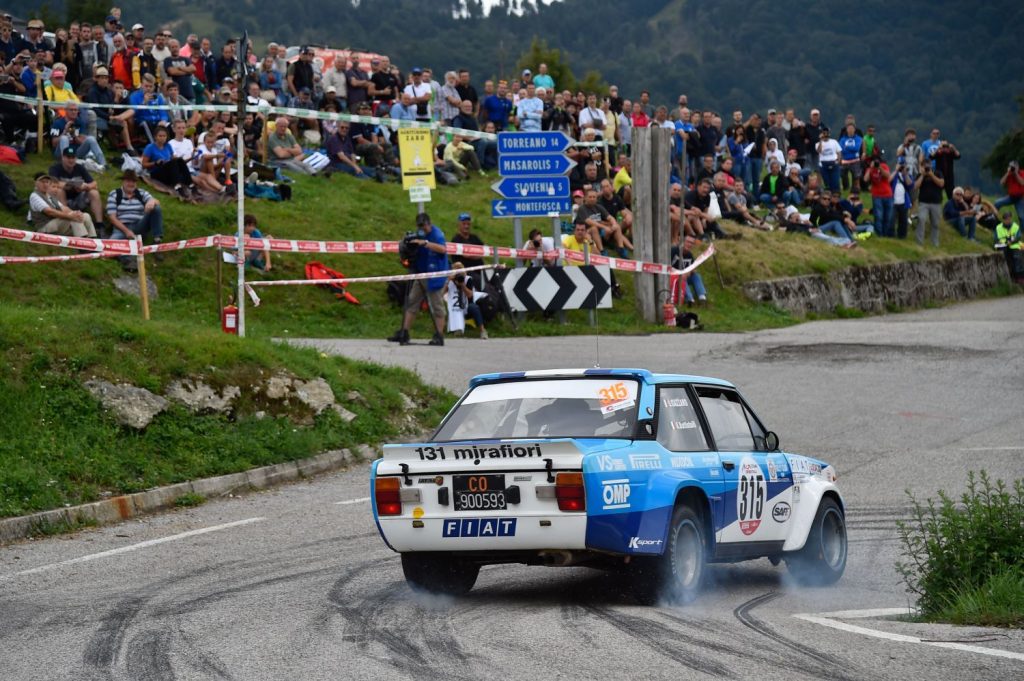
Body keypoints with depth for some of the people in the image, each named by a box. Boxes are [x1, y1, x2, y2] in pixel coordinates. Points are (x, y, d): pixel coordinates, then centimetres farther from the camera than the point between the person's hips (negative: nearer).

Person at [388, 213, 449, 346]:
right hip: (419, 275, 8)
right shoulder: (418, 235, 9)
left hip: (434, 276, -8)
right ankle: (404, 333, 10)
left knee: (436, 305, -4)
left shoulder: (436, 234, -13)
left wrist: (425, 243, -38)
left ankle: (439, 336, -2)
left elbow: (443, 249, -32)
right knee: (411, 303, 7)